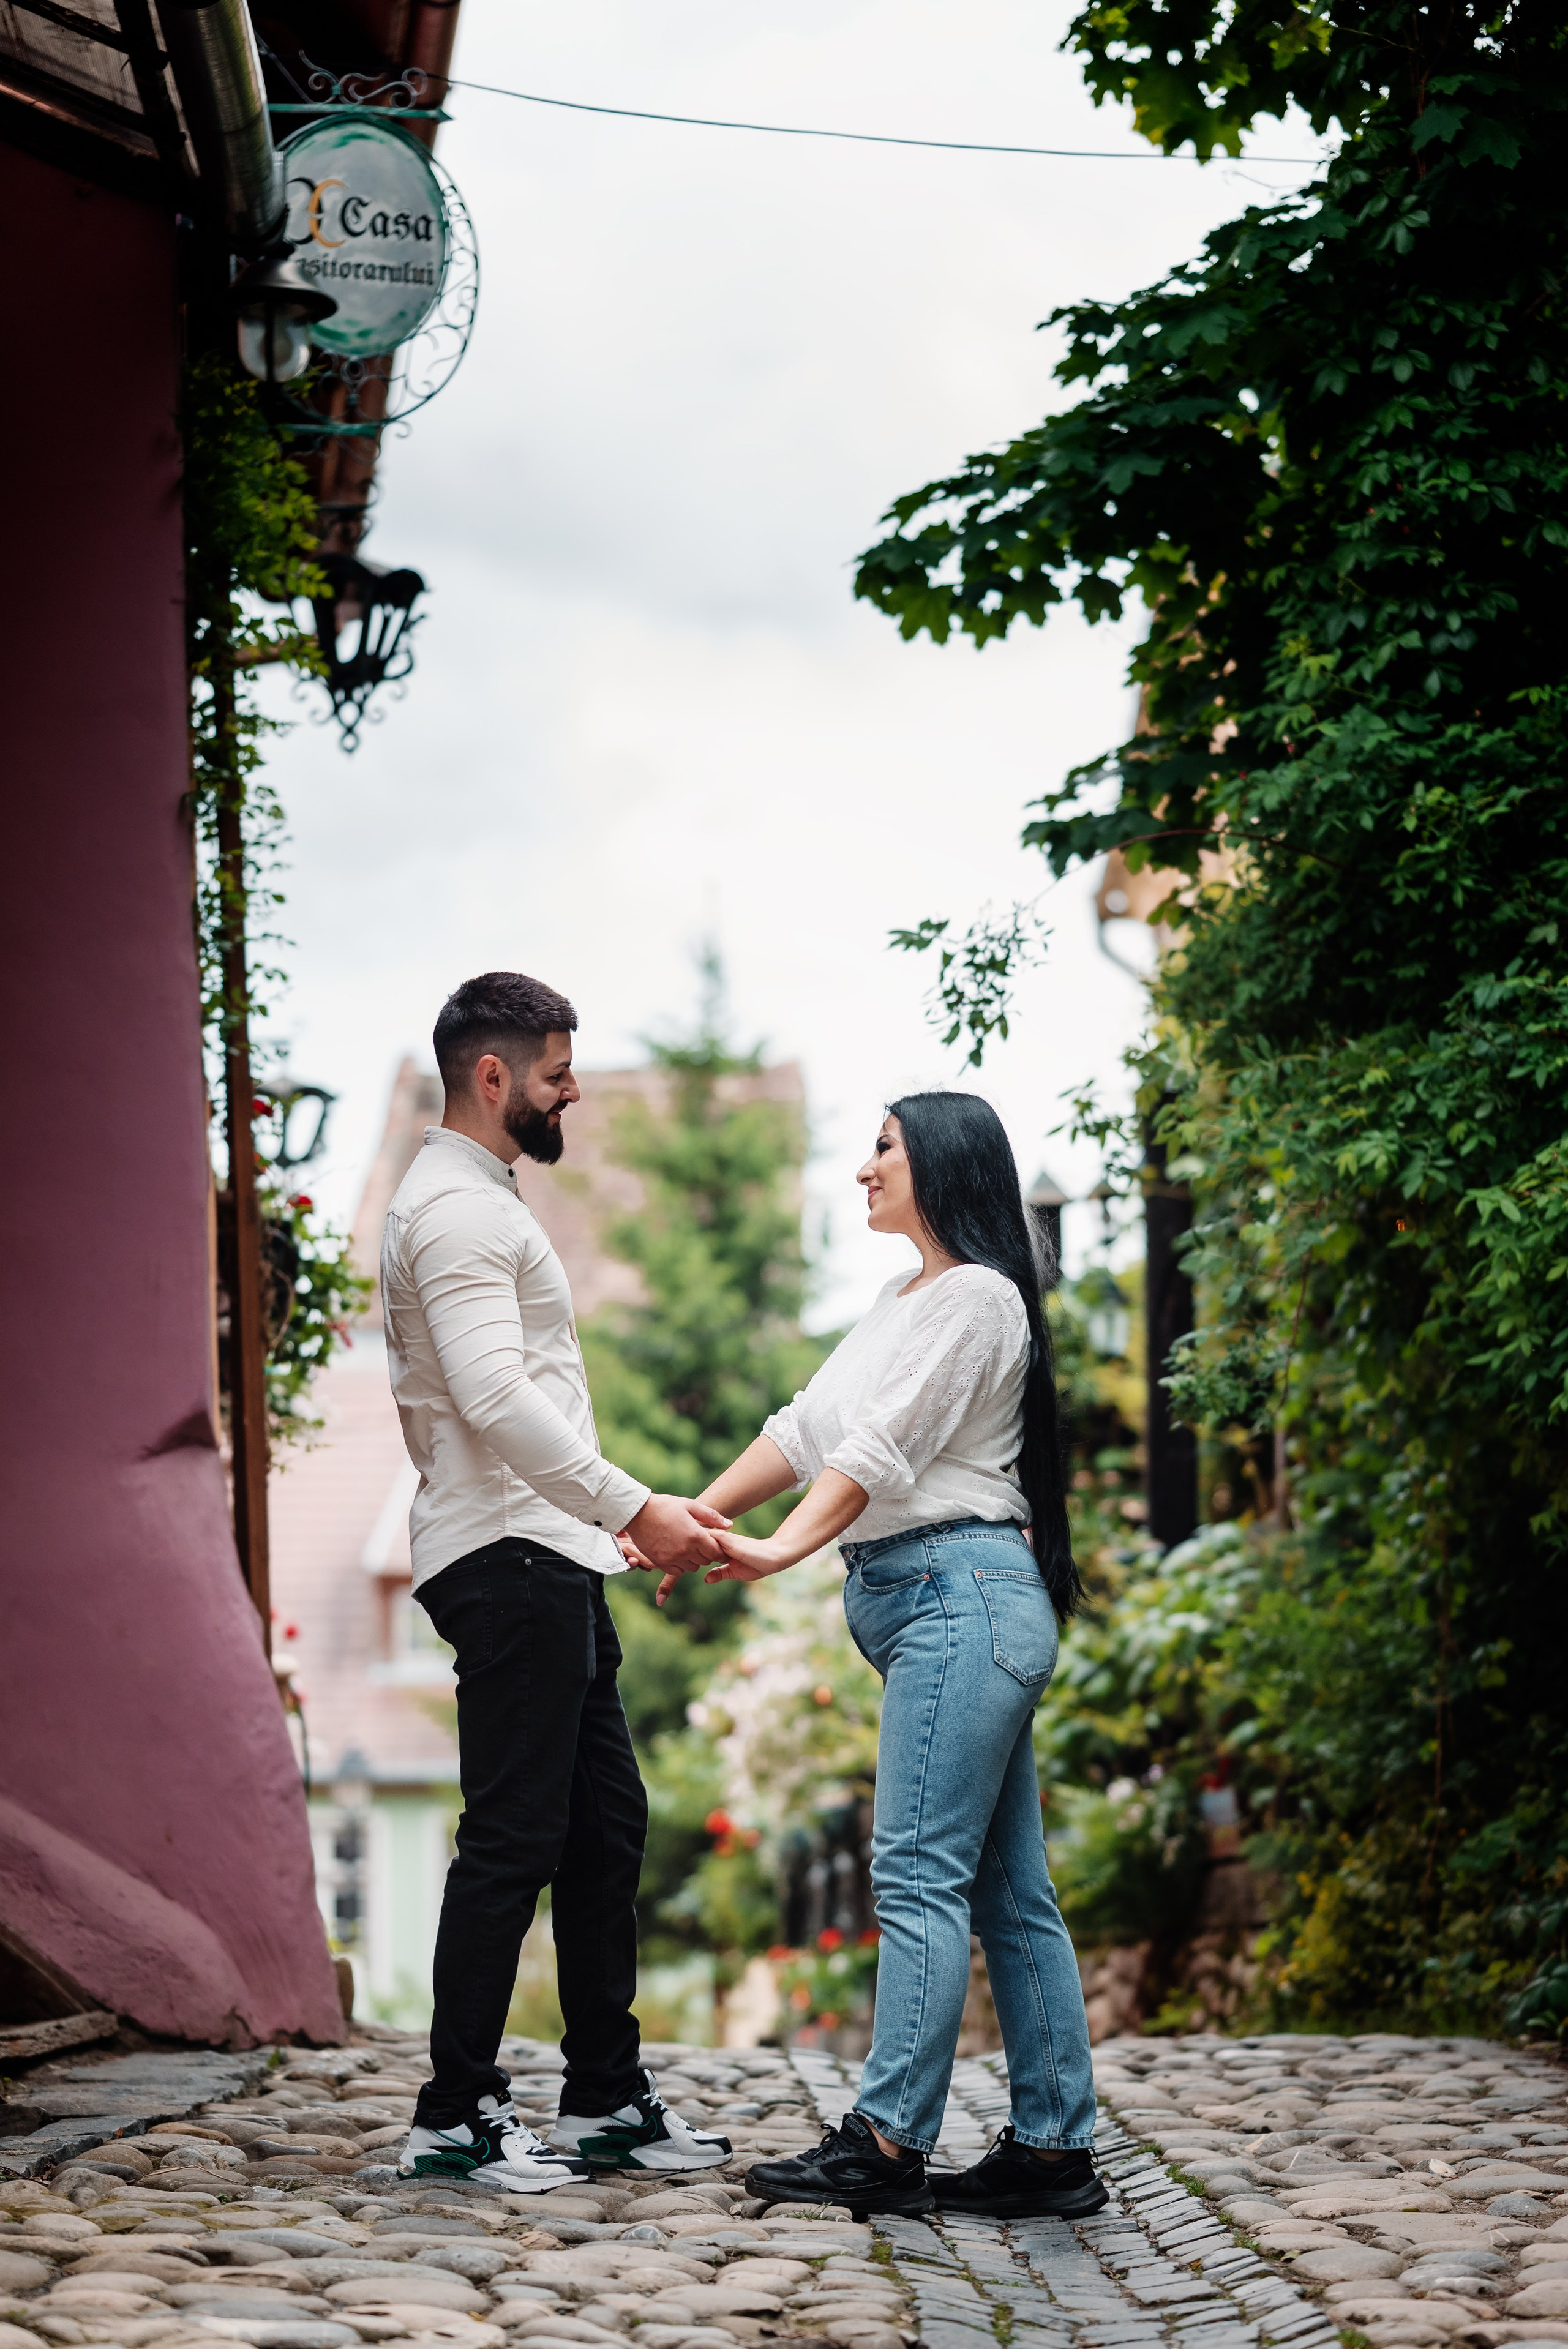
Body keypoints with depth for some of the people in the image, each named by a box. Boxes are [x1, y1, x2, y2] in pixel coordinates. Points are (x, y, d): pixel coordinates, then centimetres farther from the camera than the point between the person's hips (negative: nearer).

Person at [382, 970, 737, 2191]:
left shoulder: (479, 1202, 22)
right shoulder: (454, 1209, -13)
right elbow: (496, 1400, -25)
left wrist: (617, 1522, 24)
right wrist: (633, 1507, -27)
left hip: (550, 1559, 11)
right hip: (509, 1561, -11)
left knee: (606, 1827, 12)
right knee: (515, 1838, -8)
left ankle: (609, 2099, 17)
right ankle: (457, 2115, -2)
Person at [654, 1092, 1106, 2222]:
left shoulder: (976, 1296, -7)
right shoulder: (905, 1302, 23)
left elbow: (882, 1450, -18)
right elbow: (808, 1430, 22)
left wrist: (780, 1551, -27)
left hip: (963, 1593, -10)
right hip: (934, 1604, 10)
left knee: (920, 1874, -11)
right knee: (1008, 1891, 6)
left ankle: (888, 2142, -12)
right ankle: (1054, 2149, 7)